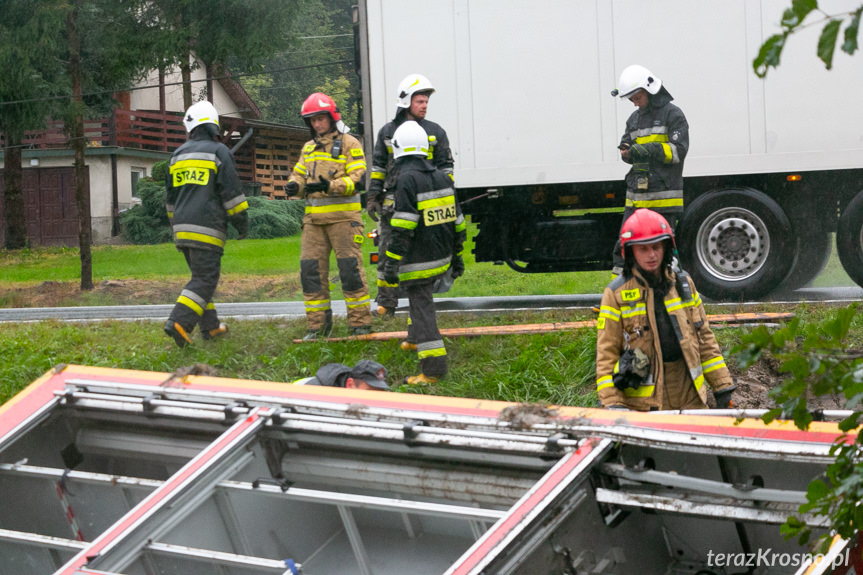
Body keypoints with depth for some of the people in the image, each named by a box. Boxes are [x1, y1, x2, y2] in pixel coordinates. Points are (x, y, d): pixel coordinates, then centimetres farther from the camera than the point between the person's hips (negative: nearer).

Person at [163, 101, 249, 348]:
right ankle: (179, 322, -22)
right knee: (204, 279, -7)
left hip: (182, 227, 7)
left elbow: (171, 196, 21)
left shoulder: (179, 154, 15)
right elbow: (232, 192, -8)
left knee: (201, 275, 17)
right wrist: (242, 222, 1)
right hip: (206, 228, -7)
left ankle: (211, 326, 19)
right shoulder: (219, 152, -5)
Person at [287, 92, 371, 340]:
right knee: (311, 270, 2)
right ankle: (317, 324, 9)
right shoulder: (309, 148, 19)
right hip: (314, 217, 6)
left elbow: (357, 180, -10)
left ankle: (360, 322, 1)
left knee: (350, 268, -7)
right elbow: (299, 175, 20)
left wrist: (330, 186, -25)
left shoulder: (349, 144, -1)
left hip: (343, 216, -6)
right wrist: (294, 185, -5)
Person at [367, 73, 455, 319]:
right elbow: (378, 167, 14)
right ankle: (385, 306, 8)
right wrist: (373, 196, 7)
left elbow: (445, 168, 10)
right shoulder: (388, 132, 10)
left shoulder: (435, 132, 9)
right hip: (393, 204, 1)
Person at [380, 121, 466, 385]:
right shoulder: (441, 177, 9)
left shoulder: (406, 179, -15)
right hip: (441, 258, 8)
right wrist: (456, 255, 24)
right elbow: (457, 221, 15)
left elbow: (403, 229, -21)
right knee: (422, 298, 29)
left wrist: (392, 262, -19)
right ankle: (416, 337, 45)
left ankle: (434, 366, -9)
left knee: (421, 307, -5)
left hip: (418, 261, -8)